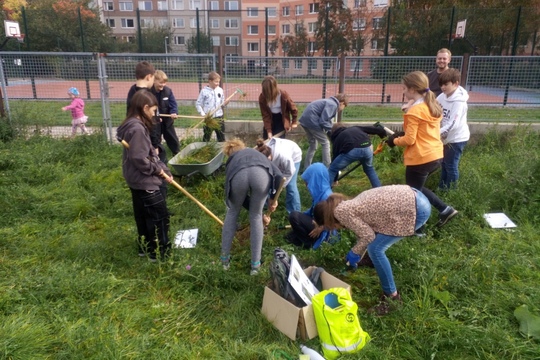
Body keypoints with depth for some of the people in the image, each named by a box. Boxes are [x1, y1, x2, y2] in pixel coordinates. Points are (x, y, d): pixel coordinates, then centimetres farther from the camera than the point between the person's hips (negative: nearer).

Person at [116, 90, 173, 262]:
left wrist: (164, 170, 5)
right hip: (145, 182, -10)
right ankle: (159, 252, 13)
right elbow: (139, 158, -27)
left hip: (138, 181, 10)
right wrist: (158, 170, -13)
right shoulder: (137, 128, -23)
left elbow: (150, 153, 11)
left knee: (143, 216, 20)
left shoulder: (135, 125, 10)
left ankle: (145, 248, 34)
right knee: (159, 216, 1)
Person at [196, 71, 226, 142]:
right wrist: (202, 114, -13)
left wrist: (224, 104, -10)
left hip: (219, 117, 3)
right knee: (207, 136, 7)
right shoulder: (204, 91, -6)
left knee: (221, 136, 9)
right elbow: (198, 104, -2)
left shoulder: (220, 90, 5)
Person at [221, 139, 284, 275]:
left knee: (232, 212, 28)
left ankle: (225, 258, 36)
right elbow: (279, 175, 22)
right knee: (256, 216, 22)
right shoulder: (257, 153, 41)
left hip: (239, 175, 1)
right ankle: (255, 264, 26)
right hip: (261, 173, 0)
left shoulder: (231, 160, 42)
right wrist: (274, 198, 31)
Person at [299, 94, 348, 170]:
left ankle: (306, 169, 24)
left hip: (305, 120, 10)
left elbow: (325, 119, 23)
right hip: (312, 121, -10)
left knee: (312, 144, 21)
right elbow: (323, 121, -18)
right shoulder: (333, 104, -9)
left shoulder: (329, 102, 21)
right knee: (326, 143, 2)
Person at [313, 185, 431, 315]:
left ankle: (392, 296, 6)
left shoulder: (340, 211, -11)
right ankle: (374, 259, 54)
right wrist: (358, 257, 38)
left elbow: (368, 236, -10)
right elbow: (363, 231, 28)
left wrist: (354, 253, 6)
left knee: (375, 249, -7)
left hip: (418, 209, -10)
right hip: (412, 197, 10)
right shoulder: (348, 206, 16)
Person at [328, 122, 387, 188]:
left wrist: (334, 179, 43)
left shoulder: (337, 138, 31)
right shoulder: (355, 128, 37)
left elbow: (335, 157, 34)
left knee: (331, 170, 17)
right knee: (369, 168, 34)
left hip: (352, 151, -3)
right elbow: (376, 129, 29)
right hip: (367, 148, 3)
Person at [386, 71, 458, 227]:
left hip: (421, 159, -9)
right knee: (417, 188, 26)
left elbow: (409, 140, -19)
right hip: (436, 155, 9)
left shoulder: (414, 111, -17)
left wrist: (394, 140, 0)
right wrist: (402, 135, 12)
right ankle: (445, 209, 21)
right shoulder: (433, 106, 10)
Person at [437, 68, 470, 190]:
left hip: (457, 138, -8)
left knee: (451, 166, 2)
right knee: (444, 164, 19)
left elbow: (454, 124, -30)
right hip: (447, 137, 8)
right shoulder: (443, 96, -2)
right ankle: (441, 188, 34)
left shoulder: (459, 101, -23)